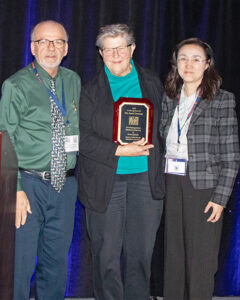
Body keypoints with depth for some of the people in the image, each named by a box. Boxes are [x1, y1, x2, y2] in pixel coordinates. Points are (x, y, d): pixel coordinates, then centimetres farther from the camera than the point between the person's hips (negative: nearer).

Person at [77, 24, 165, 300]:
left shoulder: (152, 84, 10)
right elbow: (81, 136, -5)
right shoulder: (91, 90, 3)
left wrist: (152, 148, -1)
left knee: (141, 250, 6)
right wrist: (119, 150, -15)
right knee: (106, 251, 4)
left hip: (145, 178, 2)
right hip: (104, 181, -1)